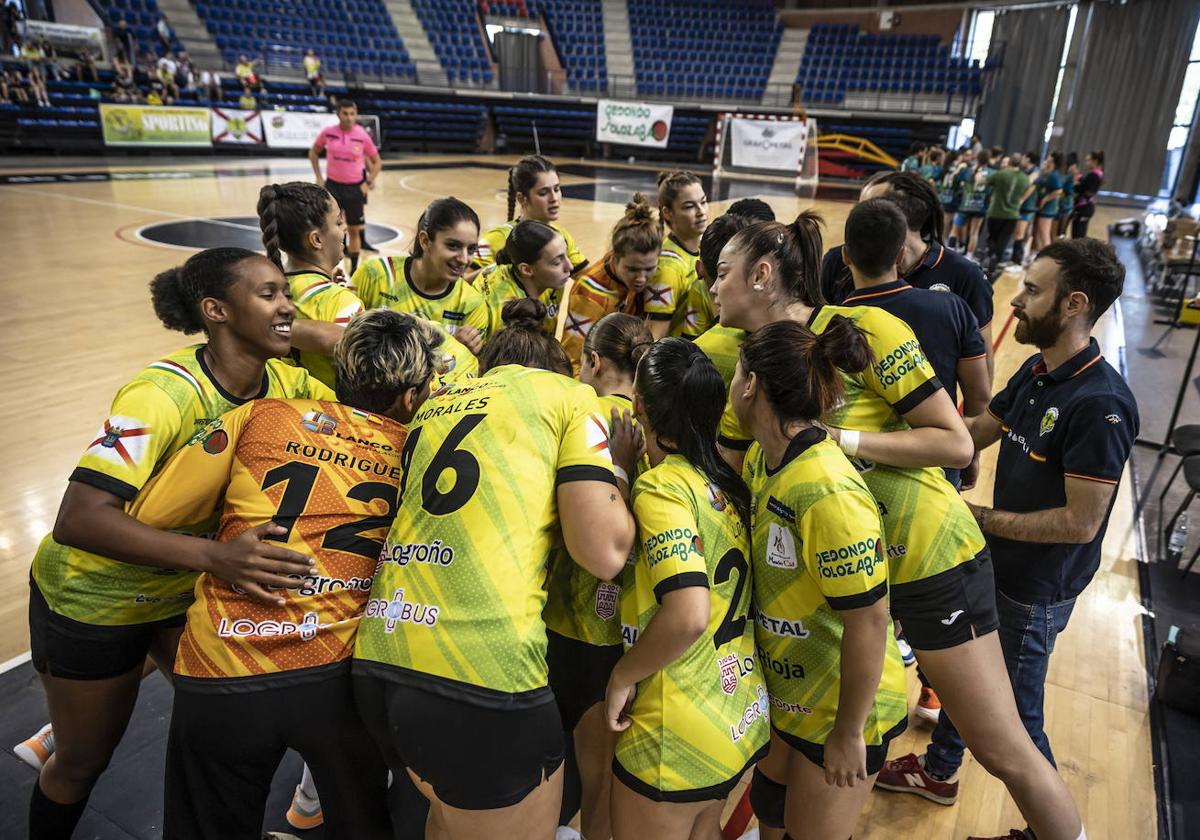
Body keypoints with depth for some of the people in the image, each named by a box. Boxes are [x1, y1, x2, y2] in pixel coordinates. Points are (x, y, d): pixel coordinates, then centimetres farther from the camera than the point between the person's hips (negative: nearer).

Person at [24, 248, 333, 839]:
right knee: (83, 762, 14)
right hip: (92, 597, -5)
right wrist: (214, 555, -52)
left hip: (187, 587, 5)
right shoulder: (165, 392, -34)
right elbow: (77, 521, -40)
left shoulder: (284, 382, -15)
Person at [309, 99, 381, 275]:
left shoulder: (363, 136, -8)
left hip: (354, 187, 0)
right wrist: (318, 177, 3)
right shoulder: (328, 132, -6)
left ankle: (354, 269, 23)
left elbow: (377, 162, 4)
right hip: (332, 185, 0)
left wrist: (368, 183, -4)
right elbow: (313, 152, 10)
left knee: (354, 230, 9)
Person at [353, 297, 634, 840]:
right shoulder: (568, 395, 4)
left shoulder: (435, 403, 20)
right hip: (483, 674, -6)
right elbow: (604, 554, -6)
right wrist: (620, 472, 12)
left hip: (378, 662, 6)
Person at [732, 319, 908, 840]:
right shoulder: (761, 458, -6)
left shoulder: (828, 494, -33)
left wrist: (848, 733, -19)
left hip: (842, 705, -8)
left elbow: (868, 622, -28)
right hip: (788, 690, 8)